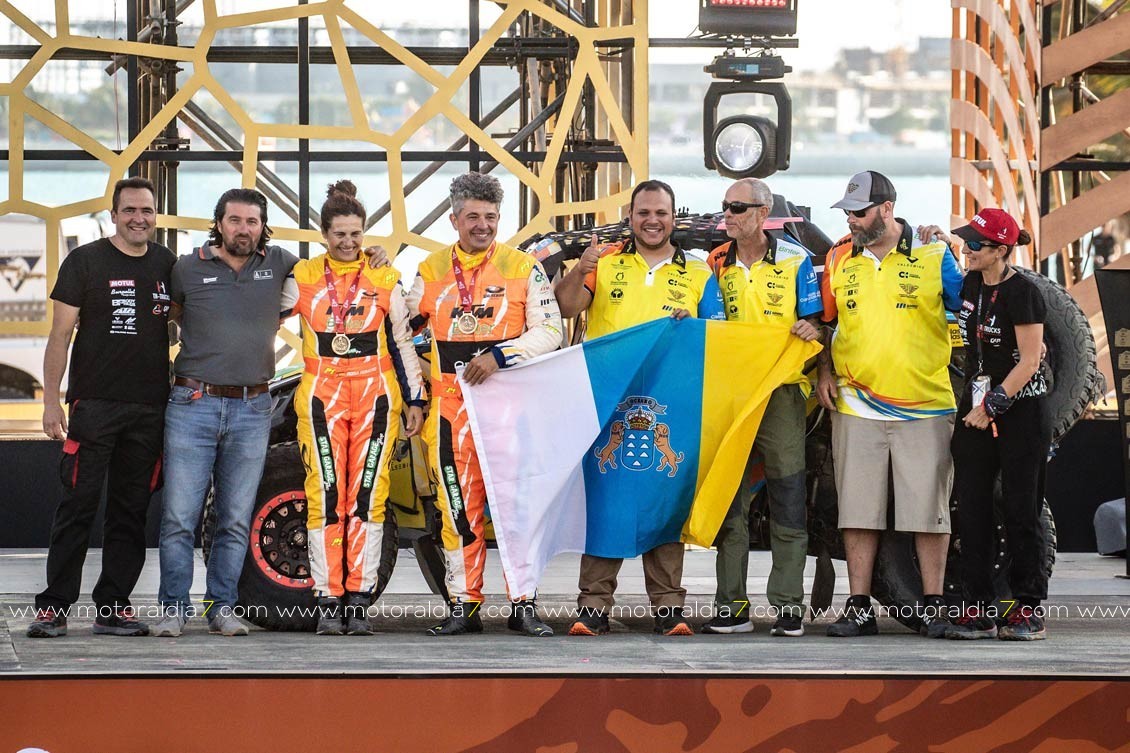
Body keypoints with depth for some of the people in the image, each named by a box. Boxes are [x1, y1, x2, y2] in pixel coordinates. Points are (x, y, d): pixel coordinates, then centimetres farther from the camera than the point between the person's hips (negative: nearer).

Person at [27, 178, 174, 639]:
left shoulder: (168, 264, 11)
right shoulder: (85, 262, 0)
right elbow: (60, 334, -1)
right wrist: (51, 401, -8)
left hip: (150, 408, 4)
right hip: (94, 405, -4)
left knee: (130, 513, 5)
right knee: (78, 506, -6)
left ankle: (112, 608, 10)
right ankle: (53, 608, -4)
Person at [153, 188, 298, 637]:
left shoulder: (279, 265, 7)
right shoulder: (187, 268, 3)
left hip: (252, 410, 2)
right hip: (193, 403, -1)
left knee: (236, 520, 5)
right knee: (179, 516, -5)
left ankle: (222, 608, 13)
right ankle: (174, 608, 4)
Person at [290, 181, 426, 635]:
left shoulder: (385, 279, 9)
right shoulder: (302, 277, 9)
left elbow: (402, 342, 12)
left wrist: (414, 400, 9)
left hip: (375, 395, 0)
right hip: (321, 396, 0)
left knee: (368, 495, -4)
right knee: (325, 496, -6)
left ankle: (359, 602, -1)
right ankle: (328, 603, -4)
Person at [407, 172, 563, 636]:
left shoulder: (523, 268, 3)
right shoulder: (432, 270, 10)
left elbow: (550, 332, -2)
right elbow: (403, 327, 20)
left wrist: (499, 355, -15)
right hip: (451, 407, 2)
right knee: (459, 506, 2)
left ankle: (522, 605, 3)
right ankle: (463, 605, 7)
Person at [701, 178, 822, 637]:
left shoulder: (794, 259, 1)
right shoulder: (716, 264, 10)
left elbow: (815, 322, 2)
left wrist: (811, 330, -20)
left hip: (781, 389, -3)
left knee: (787, 499, -3)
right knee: (727, 499, 3)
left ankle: (788, 606, 1)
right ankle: (731, 605, 7)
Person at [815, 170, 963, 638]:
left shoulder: (934, 256, 1)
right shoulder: (838, 260, 9)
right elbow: (822, 321, 20)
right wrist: (824, 371, 6)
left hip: (925, 406, -3)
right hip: (856, 405, 3)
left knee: (929, 508, 0)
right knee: (857, 508, 4)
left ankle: (933, 605, 8)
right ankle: (859, 607, 9)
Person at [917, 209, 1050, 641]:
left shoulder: (1021, 292, -15)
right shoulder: (973, 282, 6)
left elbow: (1029, 360, -16)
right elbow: (960, 249, 31)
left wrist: (992, 406, -17)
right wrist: (941, 237, 11)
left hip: (1020, 409, -7)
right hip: (976, 408, 7)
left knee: (1020, 509, -3)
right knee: (972, 508, 2)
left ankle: (1029, 610, 3)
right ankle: (978, 610, 5)